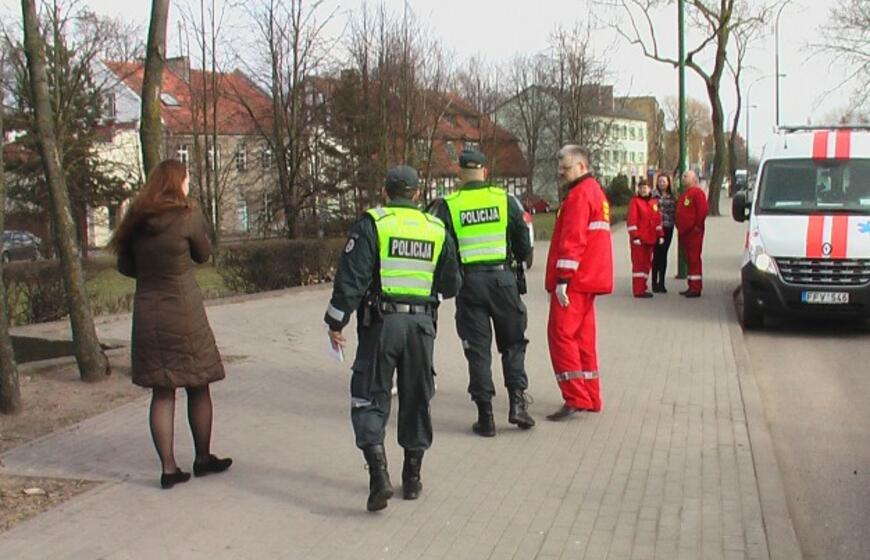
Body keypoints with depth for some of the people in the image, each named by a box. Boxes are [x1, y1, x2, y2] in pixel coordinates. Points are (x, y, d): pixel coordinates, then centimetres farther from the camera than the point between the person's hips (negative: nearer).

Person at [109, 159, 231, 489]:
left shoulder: (136, 221, 2)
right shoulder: (187, 216, -11)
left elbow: (125, 267, 9)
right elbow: (203, 255, 4)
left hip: (147, 317, 4)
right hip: (184, 316, -4)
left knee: (162, 393, 8)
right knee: (198, 388, 12)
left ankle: (169, 469, 10)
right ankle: (203, 459, 24)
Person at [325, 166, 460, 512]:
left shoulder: (372, 224, -4)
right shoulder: (437, 229, 9)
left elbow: (351, 279, -10)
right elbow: (450, 285, 13)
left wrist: (336, 322, -2)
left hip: (381, 322, -3)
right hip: (422, 324, 4)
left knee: (370, 399, 3)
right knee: (416, 400, 14)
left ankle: (379, 474, -13)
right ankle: (412, 477, 22)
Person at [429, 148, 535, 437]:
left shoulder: (447, 206, -2)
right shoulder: (506, 200, 2)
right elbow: (524, 245, 7)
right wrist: (522, 258, 28)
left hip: (469, 282, -1)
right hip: (502, 278, 1)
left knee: (478, 349, 6)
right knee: (513, 342, 16)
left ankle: (485, 416, 6)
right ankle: (517, 401, 3)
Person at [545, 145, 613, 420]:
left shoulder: (579, 194, -12)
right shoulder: (595, 191, 20)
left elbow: (573, 240, -20)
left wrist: (562, 279, -22)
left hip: (574, 282, -10)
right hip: (590, 279, 10)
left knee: (562, 335, -8)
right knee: (583, 336, 13)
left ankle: (576, 398, -8)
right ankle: (590, 398, 18)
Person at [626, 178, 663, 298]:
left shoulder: (654, 202, 13)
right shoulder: (634, 201, -5)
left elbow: (657, 219, 16)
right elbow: (631, 220, -12)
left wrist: (660, 235, 10)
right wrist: (635, 236, -18)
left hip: (650, 239, 7)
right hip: (638, 239, -7)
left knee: (647, 263, 11)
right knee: (638, 263, -5)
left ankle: (643, 288, 19)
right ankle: (638, 290, -4)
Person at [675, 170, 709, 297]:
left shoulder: (697, 192, -8)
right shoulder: (684, 194, 21)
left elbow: (703, 210, -18)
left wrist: (698, 225, -17)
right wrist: (679, 225, 17)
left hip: (694, 232, -9)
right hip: (684, 232, 9)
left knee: (694, 258, -10)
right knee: (689, 259, 11)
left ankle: (696, 288, -10)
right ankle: (691, 287, 16)